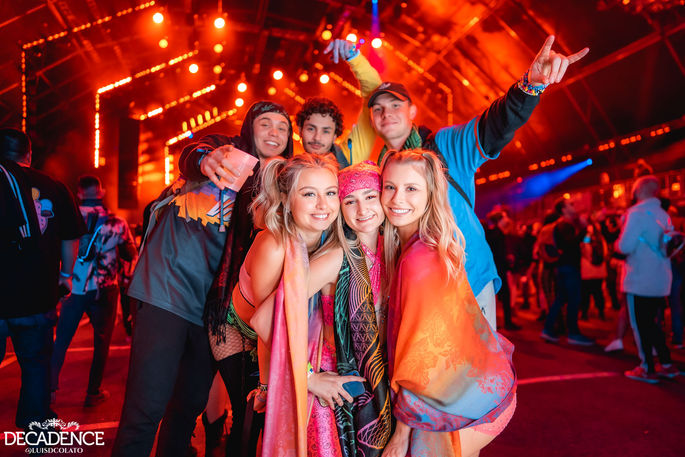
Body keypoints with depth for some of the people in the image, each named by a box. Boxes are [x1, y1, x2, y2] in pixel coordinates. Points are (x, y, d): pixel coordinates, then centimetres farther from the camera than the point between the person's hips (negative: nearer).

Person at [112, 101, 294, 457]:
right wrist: (207, 161, -42)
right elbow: (190, 158, -19)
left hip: (209, 302, 5)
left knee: (192, 403, 13)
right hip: (169, 288, -4)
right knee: (147, 406, -8)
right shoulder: (224, 149, 3)